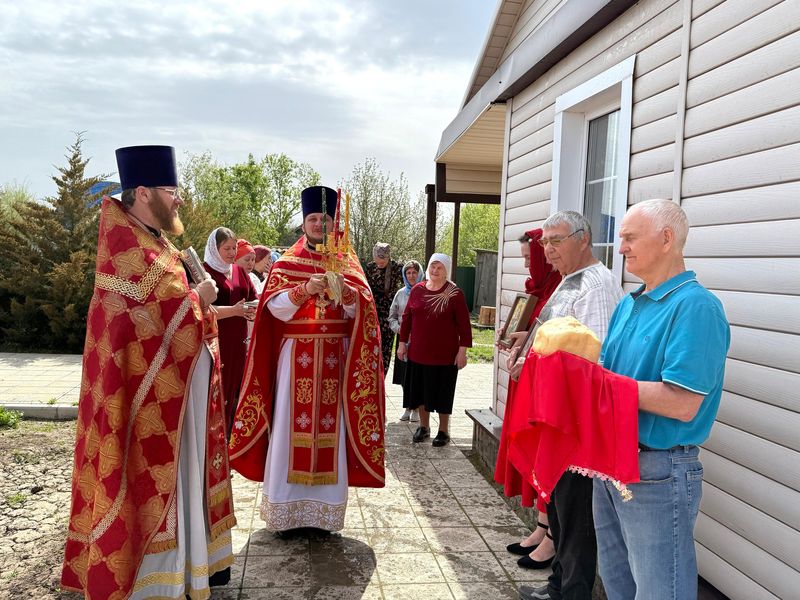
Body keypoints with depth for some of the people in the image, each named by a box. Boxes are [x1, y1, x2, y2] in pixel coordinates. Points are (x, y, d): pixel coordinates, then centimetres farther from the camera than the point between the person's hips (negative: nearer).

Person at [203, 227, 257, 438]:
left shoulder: (239, 271, 14)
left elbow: (254, 299, 14)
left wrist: (254, 309, -9)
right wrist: (234, 310, -22)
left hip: (239, 341, 6)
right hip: (215, 341, -6)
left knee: (235, 390, 10)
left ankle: (230, 435, 19)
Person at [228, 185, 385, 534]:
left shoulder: (347, 263, 10)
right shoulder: (286, 262, 8)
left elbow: (361, 308, -3)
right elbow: (274, 305, -6)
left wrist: (343, 289, -22)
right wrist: (305, 289, -22)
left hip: (334, 359, 1)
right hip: (296, 358, -1)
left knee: (329, 428, 2)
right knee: (291, 427, -1)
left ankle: (323, 510, 12)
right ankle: (286, 510, 9)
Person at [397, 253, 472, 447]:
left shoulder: (455, 294, -7)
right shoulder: (417, 290, 4)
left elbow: (464, 324, -7)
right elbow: (407, 317, 10)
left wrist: (463, 350, -10)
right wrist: (402, 342, 8)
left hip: (445, 354, -3)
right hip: (418, 352, 4)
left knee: (442, 392, 7)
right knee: (420, 389, 13)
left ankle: (443, 430, 23)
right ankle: (424, 426, 30)